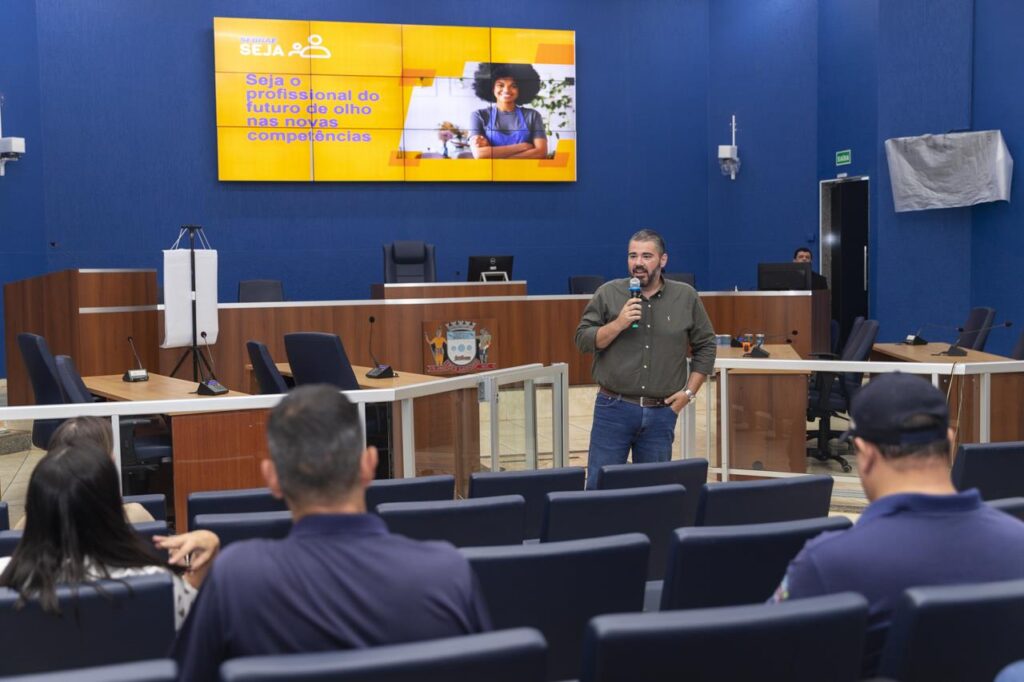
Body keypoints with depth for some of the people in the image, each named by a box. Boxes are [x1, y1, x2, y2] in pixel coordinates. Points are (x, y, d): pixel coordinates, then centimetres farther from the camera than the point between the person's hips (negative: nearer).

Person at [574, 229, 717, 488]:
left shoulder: (686, 297, 4)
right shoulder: (608, 293, 0)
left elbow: (706, 346, 11)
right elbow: (583, 340, -1)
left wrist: (689, 392, 4)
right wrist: (618, 324, -16)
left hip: (662, 412, 1)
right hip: (614, 409, -1)